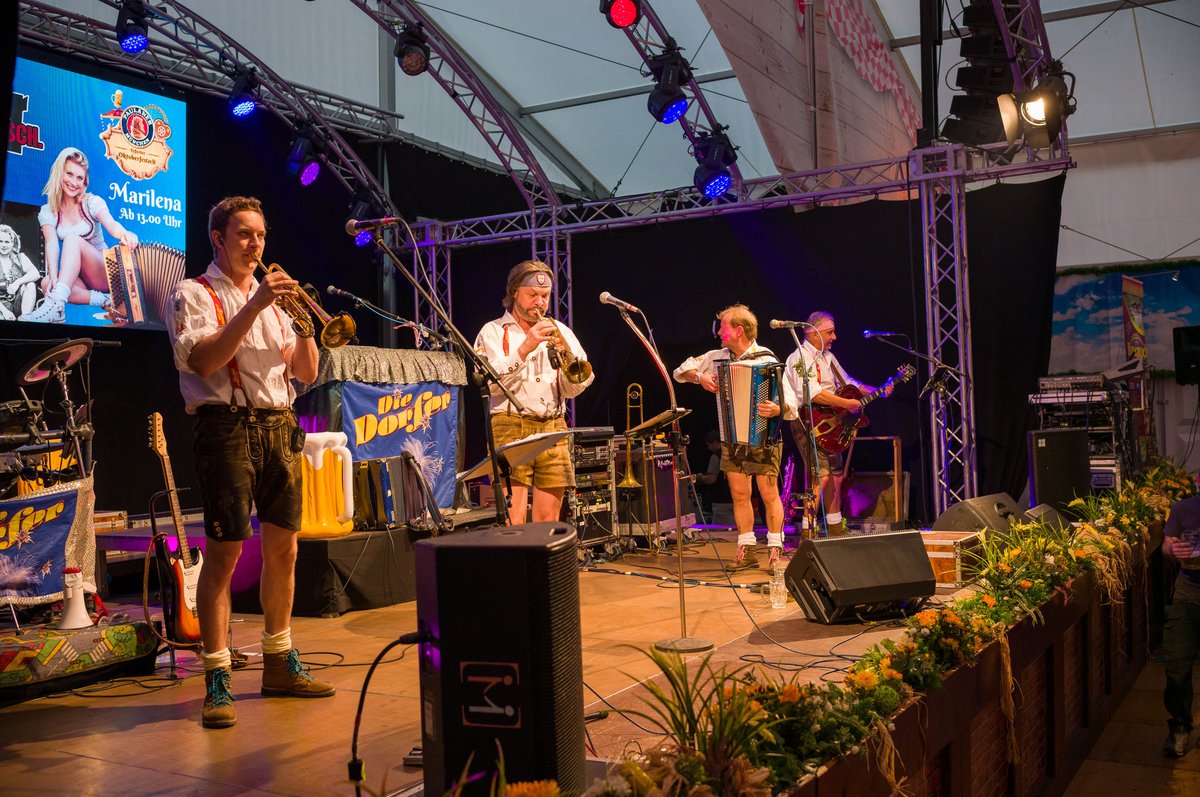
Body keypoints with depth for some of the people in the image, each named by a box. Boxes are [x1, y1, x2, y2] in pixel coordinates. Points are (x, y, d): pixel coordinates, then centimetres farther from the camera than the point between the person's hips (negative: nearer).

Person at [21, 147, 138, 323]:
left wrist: (124, 233, -51)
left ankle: (55, 305, -46)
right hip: (74, 277, 3)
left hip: (103, 273, -3)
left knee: (73, 238, -30)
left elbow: (112, 225, -24)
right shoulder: (48, 211, 3)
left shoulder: (92, 202, -3)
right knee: (46, 283, -30)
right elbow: (52, 244, -13)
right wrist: (53, 277, -33)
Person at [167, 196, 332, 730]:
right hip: (228, 426, -6)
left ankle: (280, 664, 20)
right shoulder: (194, 294, 3)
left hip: (279, 426, 6)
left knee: (283, 546, 8)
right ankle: (217, 680, -4)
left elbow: (306, 374, 14)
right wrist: (254, 306, -18)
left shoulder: (270, 297, 21)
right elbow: (203, 360, -16)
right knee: (224, 552, -8)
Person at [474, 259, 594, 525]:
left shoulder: (560, 332, 17)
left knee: (549, 520, 2)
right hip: (511, 427, -3)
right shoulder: (493, 332, 8)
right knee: (513, 521, -12)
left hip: (553, 429, 4)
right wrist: (525, 348, -16)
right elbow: (492, 384, -8)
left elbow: (573, 390, 10)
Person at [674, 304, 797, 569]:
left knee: (769, 493, -2)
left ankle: (775, 549, 6)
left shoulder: (767, 361, -13)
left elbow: (791, 404, -18)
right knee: (739, 494, 7)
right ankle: (745, 550, 14)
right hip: (732, 437, 5)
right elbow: (682, 370, 12)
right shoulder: (718, 358, 4)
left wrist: (777, 409, -40)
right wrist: (700, 377, -8)